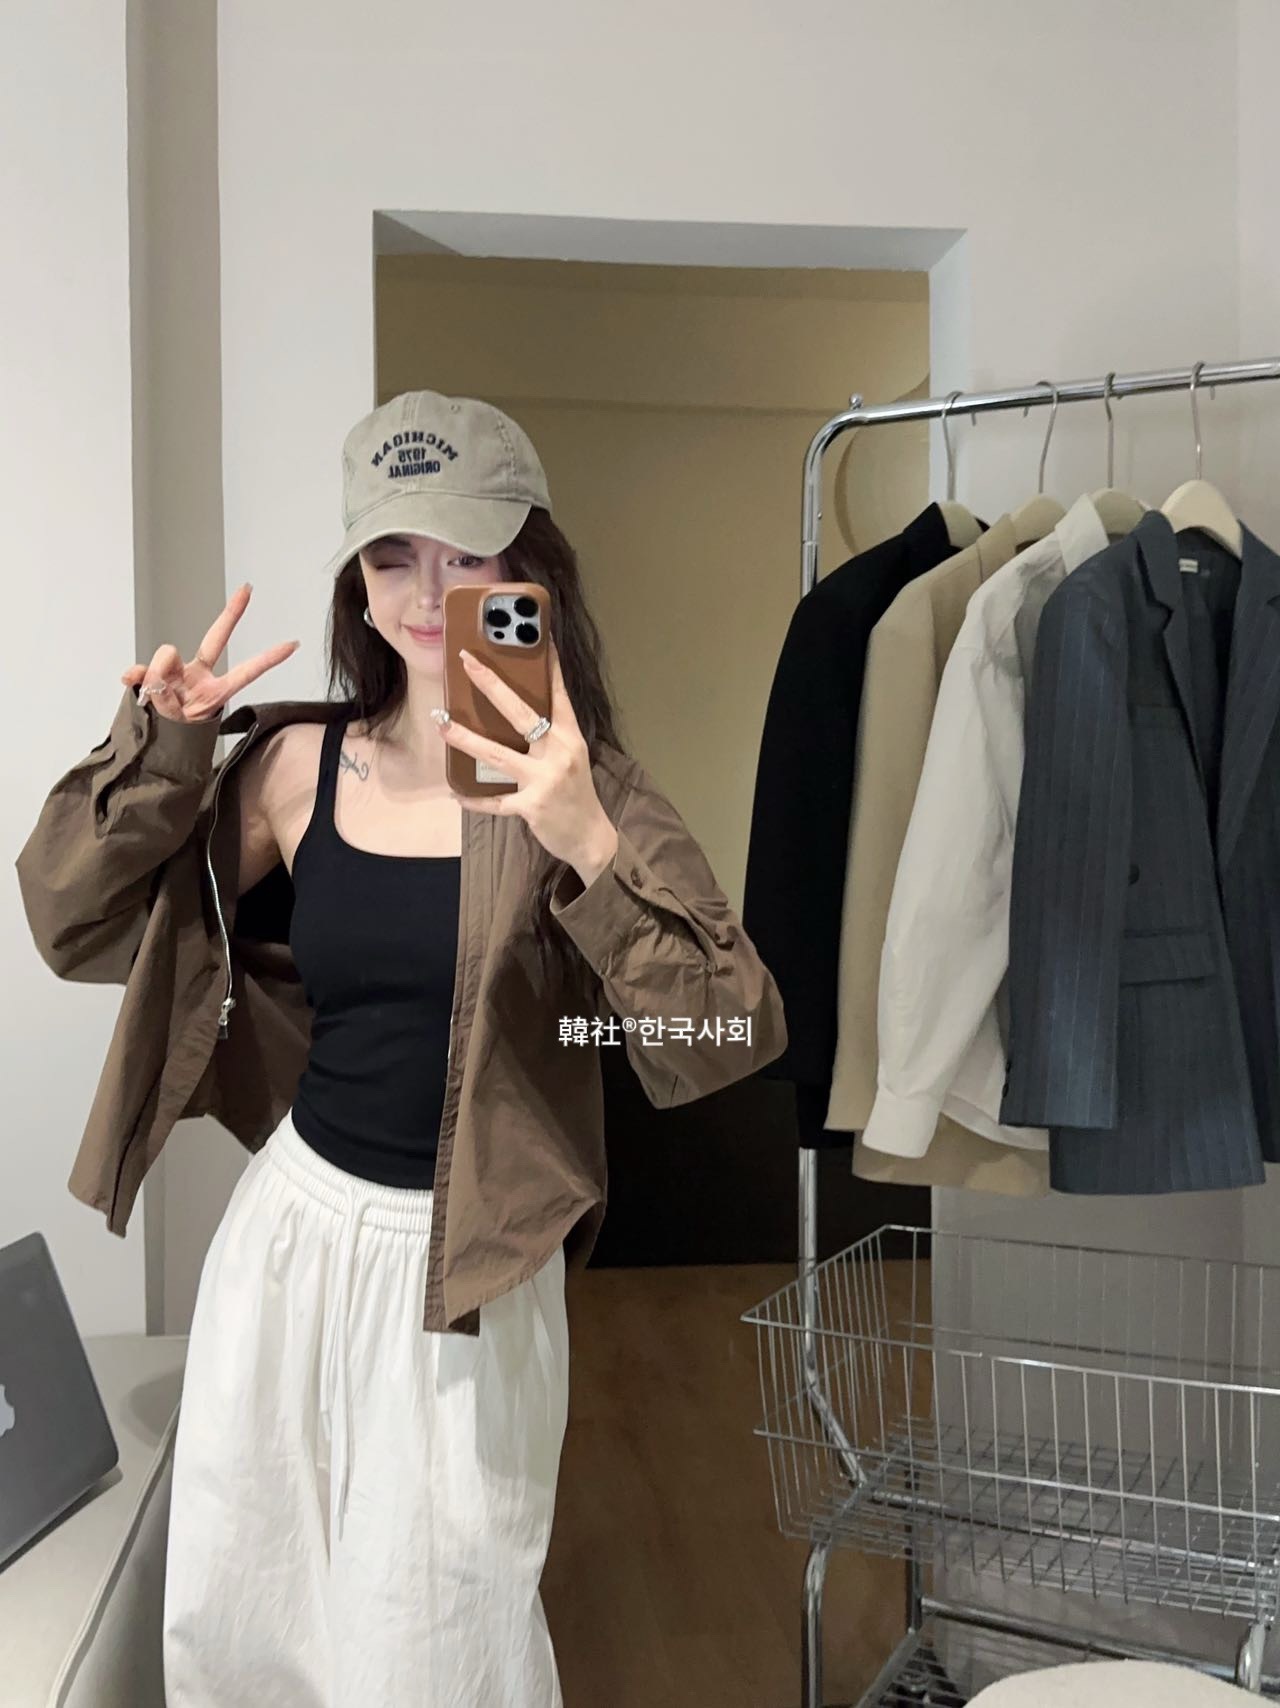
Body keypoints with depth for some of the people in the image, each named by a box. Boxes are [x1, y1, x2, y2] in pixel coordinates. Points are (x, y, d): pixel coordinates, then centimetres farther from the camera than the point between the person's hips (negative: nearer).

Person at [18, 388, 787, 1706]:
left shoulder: (580, 791, -13)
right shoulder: (297, 765, -2)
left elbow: (728, 1042, -22)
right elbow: (81, 931, 4)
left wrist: (589, 847, -35)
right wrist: (161, 748, -9)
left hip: (466, 1269, -4)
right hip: (293, 1223, 4)